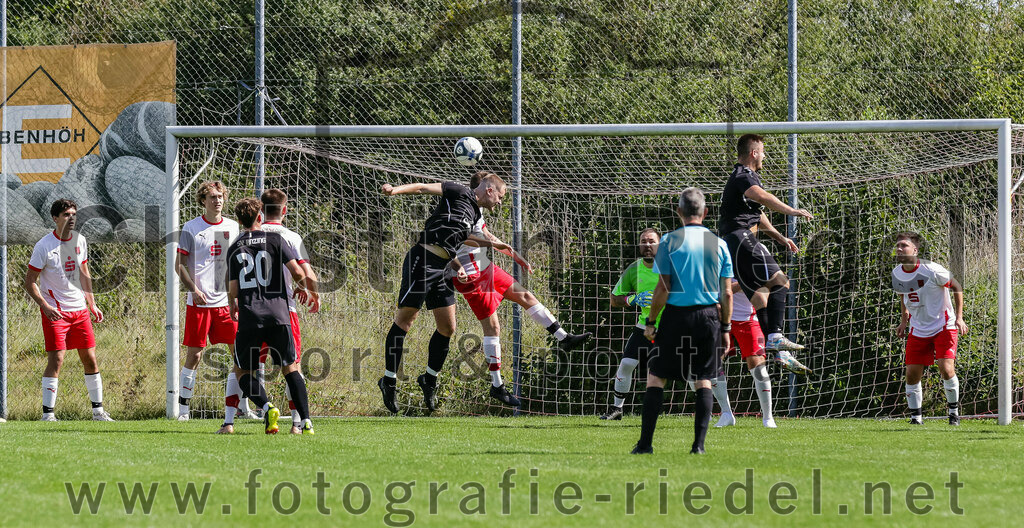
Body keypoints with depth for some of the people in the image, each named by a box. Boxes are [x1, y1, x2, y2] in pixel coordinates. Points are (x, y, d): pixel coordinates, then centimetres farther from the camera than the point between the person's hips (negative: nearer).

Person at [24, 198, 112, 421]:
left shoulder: (79, 240, 7)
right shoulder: (44, 246, -11)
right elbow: (29, 282, -8)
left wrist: (92, 304, 16)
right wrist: (45, 306, -20)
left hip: (79, 309, 6)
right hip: (55, 311, -6)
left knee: (90, 359, 6)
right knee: (56, 360, -12)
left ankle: (98, 411, 15)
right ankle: (47, 414, -6)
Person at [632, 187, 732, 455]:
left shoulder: (670, 241, -5)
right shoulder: (718, 243, 4)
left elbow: (663, 289, -7)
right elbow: (726, 293, 4)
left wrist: (651, 322, 2)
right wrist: (726, 328, 12)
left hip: (676, 316, -2)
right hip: (709, 317, 2)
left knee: (656, 376, 5)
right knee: (703, 381, 8)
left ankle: (645, 442, 1)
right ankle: (699, 443, 0)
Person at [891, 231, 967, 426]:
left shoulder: (932, 271, -19)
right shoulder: (897, 273, -3)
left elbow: (957, 288, -5)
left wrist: (959, 317, -11)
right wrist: (904, 320, 16)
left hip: (944, 327, -5)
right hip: (918, 329, 5)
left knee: (946, 369, -17)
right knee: (912, 374, -2)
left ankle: (954, 411, 5)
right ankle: (915, 417, 12)